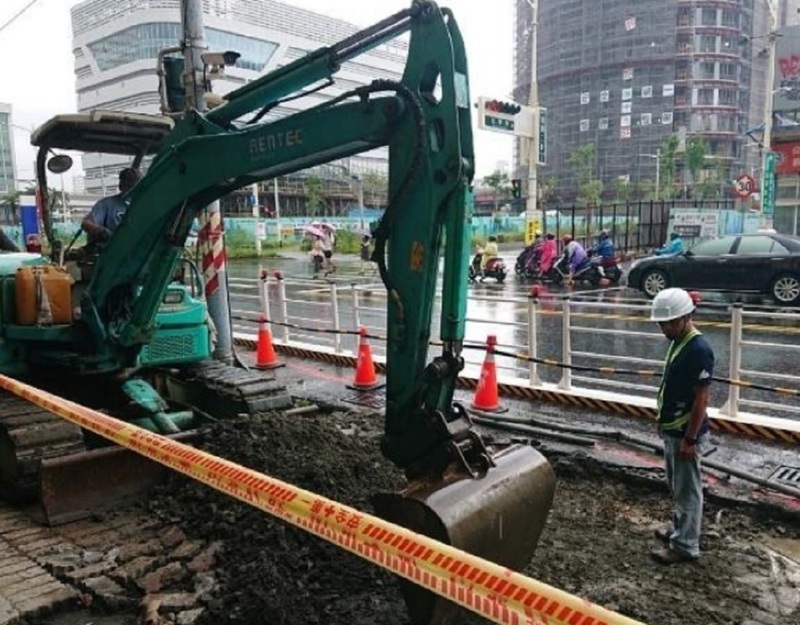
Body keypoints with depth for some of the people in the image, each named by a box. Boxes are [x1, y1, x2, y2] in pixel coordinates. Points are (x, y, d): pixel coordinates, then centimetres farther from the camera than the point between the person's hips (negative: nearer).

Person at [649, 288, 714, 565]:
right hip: (672, 431, 9)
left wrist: (690, 439, -20)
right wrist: (663, 422, 20)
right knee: (676, 487, 23)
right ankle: (679, 527, 39)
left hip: (686, 434, -9)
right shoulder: (678, 343, 6)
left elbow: (701, 399, -22)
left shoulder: (698, 350, -23)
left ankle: (685, 545, 16)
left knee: (687, 490, 4)